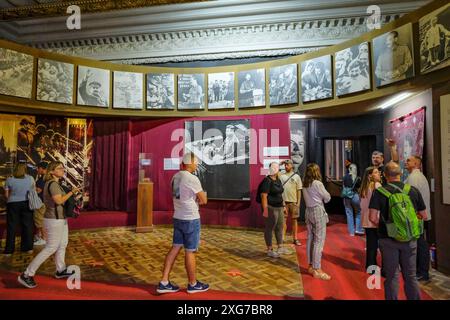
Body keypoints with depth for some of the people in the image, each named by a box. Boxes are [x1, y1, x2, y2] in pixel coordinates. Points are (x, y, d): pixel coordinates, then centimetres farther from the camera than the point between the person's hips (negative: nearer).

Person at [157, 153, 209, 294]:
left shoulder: (176, 177, 7)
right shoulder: (192, 179, -19)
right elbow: (204, 200, -12)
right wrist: (202, 197, 8)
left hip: (178, 218, 8)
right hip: (191, 219, -8)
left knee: (175, 248, 13)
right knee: (190, 252, 5)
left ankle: (164, 282, 15)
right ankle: (193, 284, 21)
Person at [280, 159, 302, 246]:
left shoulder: (296, 176, 2)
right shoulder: (282, 176, 6)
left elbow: (299, 190, 1)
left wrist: (298, 202, -4)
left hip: (293, 201, -1)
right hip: (283, 201, 1)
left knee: (294, 220, 8)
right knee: (283, 219, 4)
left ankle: (295, 239, 16)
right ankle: (282, 238, 11)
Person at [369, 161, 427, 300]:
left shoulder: (379, 192, -11)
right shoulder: (413, 191, -2)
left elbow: (373, 218, -16)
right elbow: (424, 216, 7)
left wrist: (382, 225, 4)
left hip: (388, 238, -2)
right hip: (409, 239, 2)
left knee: (392, 277, 10)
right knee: (410, 276, 17)